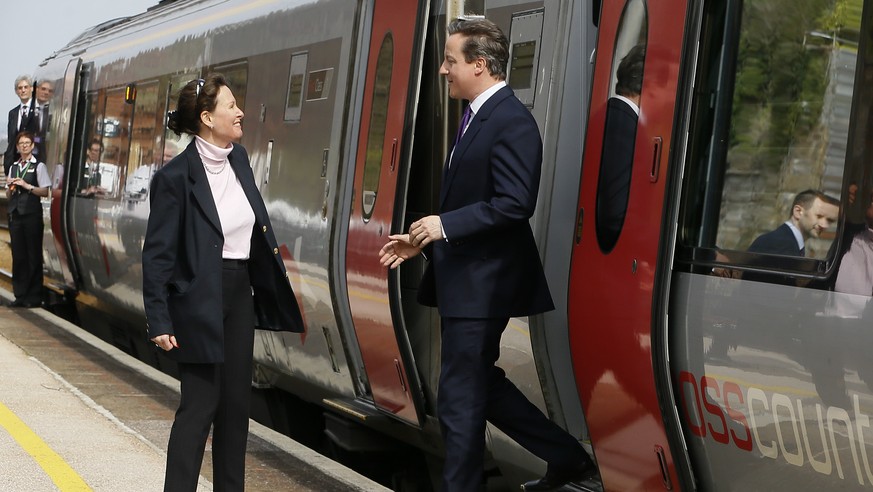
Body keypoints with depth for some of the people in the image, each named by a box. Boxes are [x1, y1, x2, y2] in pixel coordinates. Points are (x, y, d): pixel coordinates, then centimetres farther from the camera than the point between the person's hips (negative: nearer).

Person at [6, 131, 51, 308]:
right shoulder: (13, 167, 13)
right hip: (15, 214, 5)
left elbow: (45, 192, -6)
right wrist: (10, 186, -4)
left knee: (34, 255, 0)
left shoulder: (38, 166, -2)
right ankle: (20, 295, 11)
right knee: (18, 255, 6)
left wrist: (27, 186, -14)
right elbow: (8, 196, 16)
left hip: (32, 214, -5)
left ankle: (34, 296, 4)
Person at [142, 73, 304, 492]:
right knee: (200, 403, -5)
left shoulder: (238, 158, 5)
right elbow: (157, 254, -14)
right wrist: (160, 322, -16)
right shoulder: (176, 177, -16)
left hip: (240, 290, 7)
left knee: (235, 402, 12)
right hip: (199, 299, -7)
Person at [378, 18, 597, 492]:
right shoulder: (477, 117, 15)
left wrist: (444, 225, -22)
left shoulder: (512, 121, -16)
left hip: (481, 285, -10)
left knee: (459, 398, -2)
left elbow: (515, 203, -24)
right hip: (466, 280, 10)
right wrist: (421, 239, 12)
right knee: (481, 386, 17)